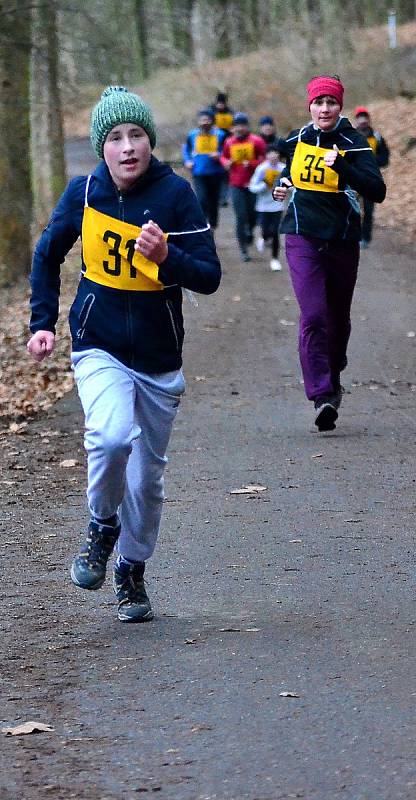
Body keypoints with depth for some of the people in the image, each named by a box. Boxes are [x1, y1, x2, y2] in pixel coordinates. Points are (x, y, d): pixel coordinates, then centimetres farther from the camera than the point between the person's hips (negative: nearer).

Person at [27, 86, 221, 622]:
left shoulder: (176, 194, -11)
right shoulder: (84, 192, -6)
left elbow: (209, 277, -13)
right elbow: (47, 256, 12)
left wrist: (166, 256, -32)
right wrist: (43, 322, 5)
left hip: (160, 358, 1)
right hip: (100, 348, -1)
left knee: (147, 473, 10)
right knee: (111, 437, -27)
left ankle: (132, 573, 31)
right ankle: (101, 527, 1)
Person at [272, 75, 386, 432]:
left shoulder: (353, 144, -7)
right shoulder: (297, 140, 5)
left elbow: (377, 191, -20)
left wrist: (341, 165, -30)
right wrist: (283, 184, 9)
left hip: (343, 240, -1)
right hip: (303, 239, 1)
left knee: (338, 317, 14)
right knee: (313, 316, -15)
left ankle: (333, 378, 40)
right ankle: (322, 396, -19)